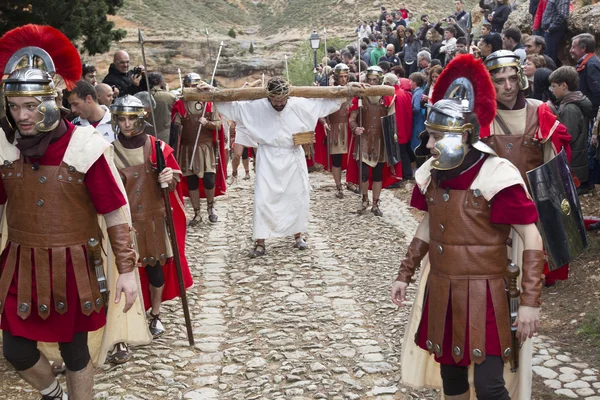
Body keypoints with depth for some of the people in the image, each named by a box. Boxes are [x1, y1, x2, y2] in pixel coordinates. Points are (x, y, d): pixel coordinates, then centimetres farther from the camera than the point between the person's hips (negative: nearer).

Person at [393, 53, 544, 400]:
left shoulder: (495, 175, -19)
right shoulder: (433, 174, 1)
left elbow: (532, 240, -17)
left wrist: (530, 302, -20)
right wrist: (405, 274, 16)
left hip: (482, 293, -6)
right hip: (440, 291, 6)